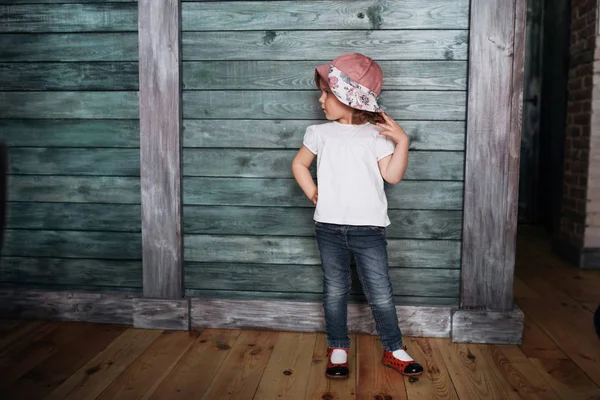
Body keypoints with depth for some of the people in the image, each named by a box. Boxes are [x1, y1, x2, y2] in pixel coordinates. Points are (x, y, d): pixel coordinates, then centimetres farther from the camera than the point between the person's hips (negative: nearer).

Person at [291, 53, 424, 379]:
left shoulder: (377, 134, 1)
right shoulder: (320, 133, 8)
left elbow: (392, 175, -5)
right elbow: (299, 163, 17)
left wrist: (402, 141, -14)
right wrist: (312, 192, 5)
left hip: (368, 228, -2)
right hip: (329, 227, 2)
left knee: (380, 293, 3)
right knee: (334, 291, 11)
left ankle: (394, 350, 20)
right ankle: (337, 349, 26)